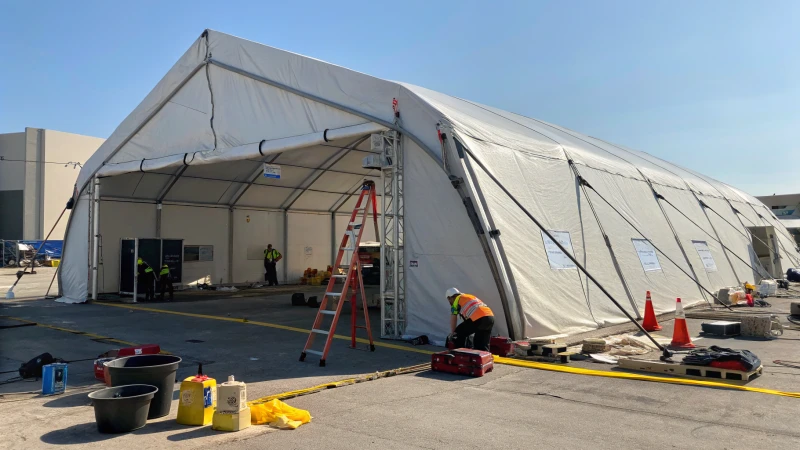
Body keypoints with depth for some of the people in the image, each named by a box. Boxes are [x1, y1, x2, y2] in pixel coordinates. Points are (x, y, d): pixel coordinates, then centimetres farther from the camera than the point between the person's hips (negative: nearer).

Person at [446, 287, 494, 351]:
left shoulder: (457, 300, 11)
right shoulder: (470, 297, 34)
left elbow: (453, 320, 14)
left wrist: (452, 333, 27)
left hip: (479, 319, -8)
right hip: (491, 318, 8)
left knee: (459, 334, 12)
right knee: (483, 345, 15)